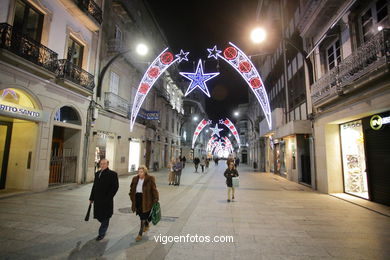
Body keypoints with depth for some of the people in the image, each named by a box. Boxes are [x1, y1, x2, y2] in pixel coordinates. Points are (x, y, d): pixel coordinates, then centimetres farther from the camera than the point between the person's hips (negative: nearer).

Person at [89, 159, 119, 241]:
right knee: (98, 216, 13)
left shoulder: (112, 174, -9)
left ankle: (101, 234, 23)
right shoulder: (97, 173, 10)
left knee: (105, 217, 5)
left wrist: (108, 198, -15)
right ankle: (104, 227, 41)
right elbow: (94, 186, 14)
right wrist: (91, 198, 12)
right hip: (97, 200, 6)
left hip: (106, 200, -5)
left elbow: (115, 187, -12)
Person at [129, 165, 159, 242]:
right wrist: (132, 198, 7)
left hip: (146, 201, -5)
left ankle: (140, 234, 15)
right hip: (137, 200, 5)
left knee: (143, 217, 0)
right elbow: (132, 189, 13)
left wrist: (155, 200, -10)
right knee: (141, 215, 20)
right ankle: (146, 225, 49)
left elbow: (154, 190, -9)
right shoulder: (135, 179, 3)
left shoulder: (150, 179, -11)